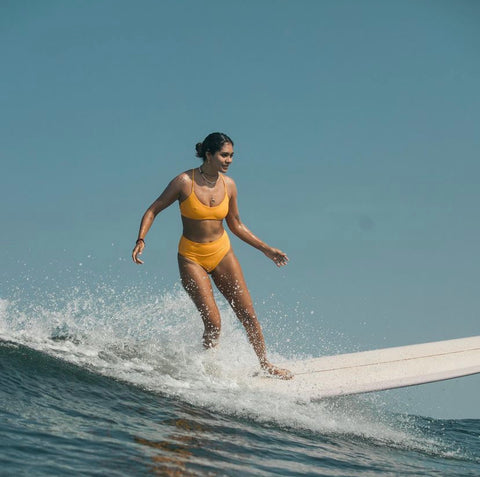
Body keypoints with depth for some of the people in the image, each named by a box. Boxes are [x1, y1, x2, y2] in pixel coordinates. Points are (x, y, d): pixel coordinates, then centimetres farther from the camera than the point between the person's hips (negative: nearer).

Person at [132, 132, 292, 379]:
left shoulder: (228, 185, -2)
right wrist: (141, 240, -22)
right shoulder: (185, 181, -14)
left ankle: (264, 363, 22)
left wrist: (266, 249, 11)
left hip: (222, 252, 4)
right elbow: (153, 210, -7)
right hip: (191, 256, -4)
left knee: (248, 314, 3)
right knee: (213, 322, -11)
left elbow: (236, 225, 11)